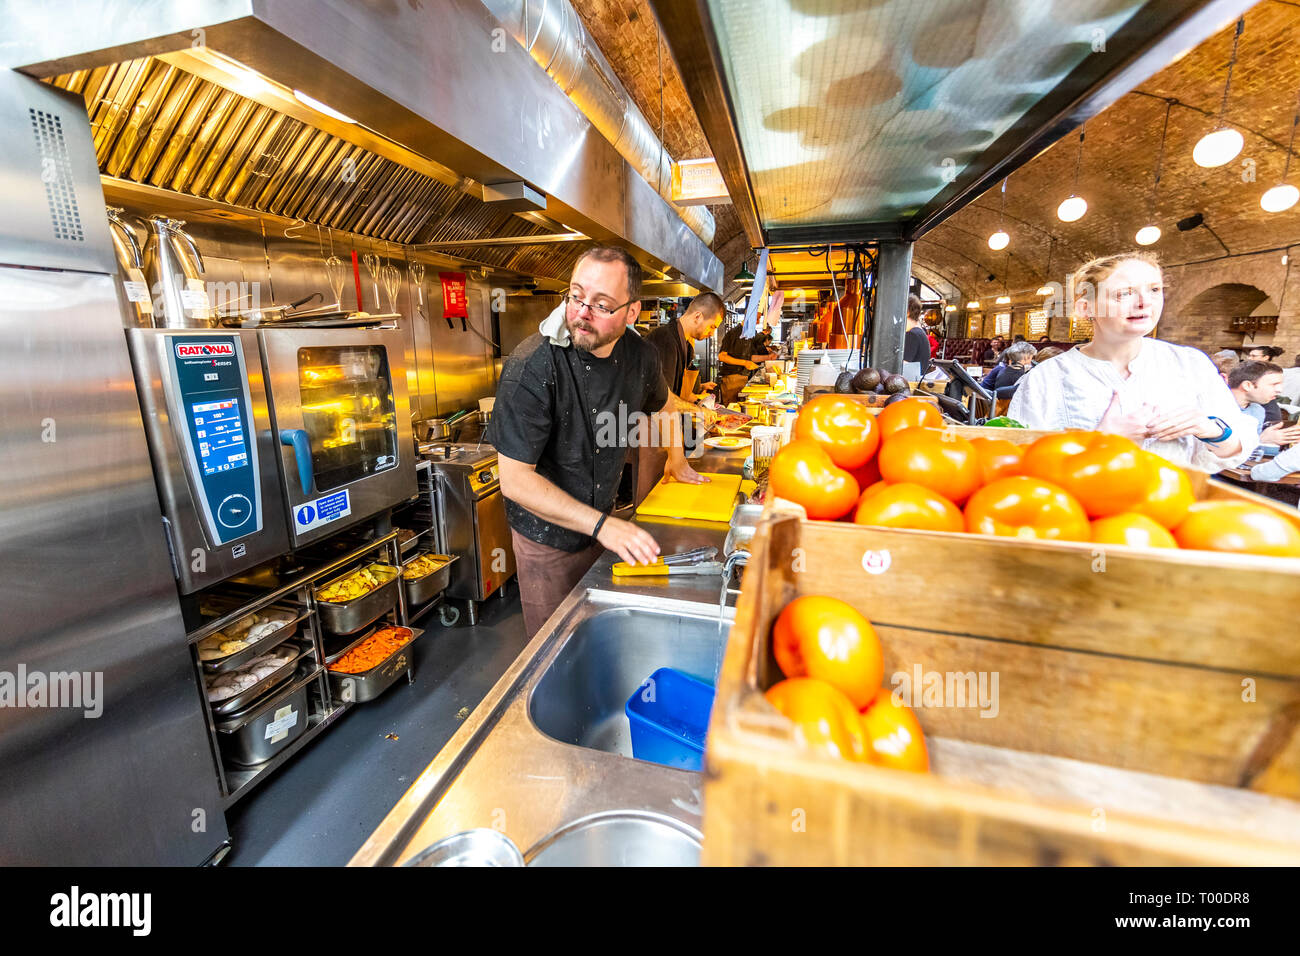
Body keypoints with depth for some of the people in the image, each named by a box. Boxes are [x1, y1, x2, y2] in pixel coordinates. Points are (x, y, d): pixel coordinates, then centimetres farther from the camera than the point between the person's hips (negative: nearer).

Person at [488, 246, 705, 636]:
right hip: (547, 536, -5)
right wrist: (600, 524, -28)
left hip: (604, 524, 5)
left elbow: (664, 404, 17)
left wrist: (677, 459, 18)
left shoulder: (640, 356, -8)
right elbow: (515, 479, -26)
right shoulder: (532, 366, -26)